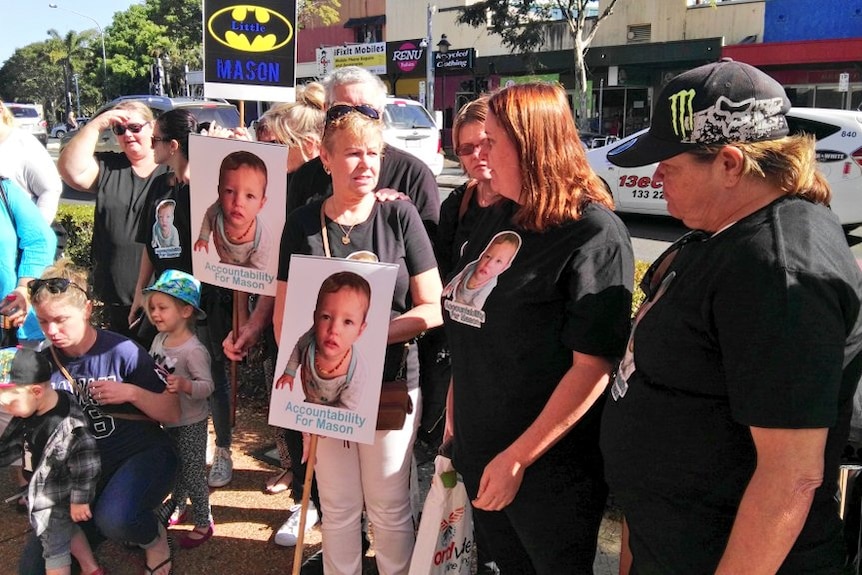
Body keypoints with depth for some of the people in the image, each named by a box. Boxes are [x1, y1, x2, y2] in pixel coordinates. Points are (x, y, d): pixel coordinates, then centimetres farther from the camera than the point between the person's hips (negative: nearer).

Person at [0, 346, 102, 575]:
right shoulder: (29, 412, -8)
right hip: (44, 489, 9)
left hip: (56, 498, -8)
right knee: (68, 531, 26)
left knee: (55, 548, 9)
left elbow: (86, 466, -29)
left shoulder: (68, 425, -35)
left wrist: (80, 500, -21)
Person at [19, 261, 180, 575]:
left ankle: (153, 537, -2)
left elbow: (173, 414, -10)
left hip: (143, 454, -5)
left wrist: (132, 392, -25)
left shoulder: (121, 351, -15)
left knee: (115, 519, -37)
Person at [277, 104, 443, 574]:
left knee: (389, 508, 11)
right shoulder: (303, 223, -1)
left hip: (391, 385, -1)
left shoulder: (399, 215, -6)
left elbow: (432, 309, -7)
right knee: (337, 507, 15)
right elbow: (284, 314, 3)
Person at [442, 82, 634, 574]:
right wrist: (456, 409, 13)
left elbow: (593, 366, -22)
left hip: (550, 467, -7)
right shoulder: (498, 220, 6)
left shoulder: (594, 235, -18)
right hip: (479, 450, 7)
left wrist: (517, 459, -22)